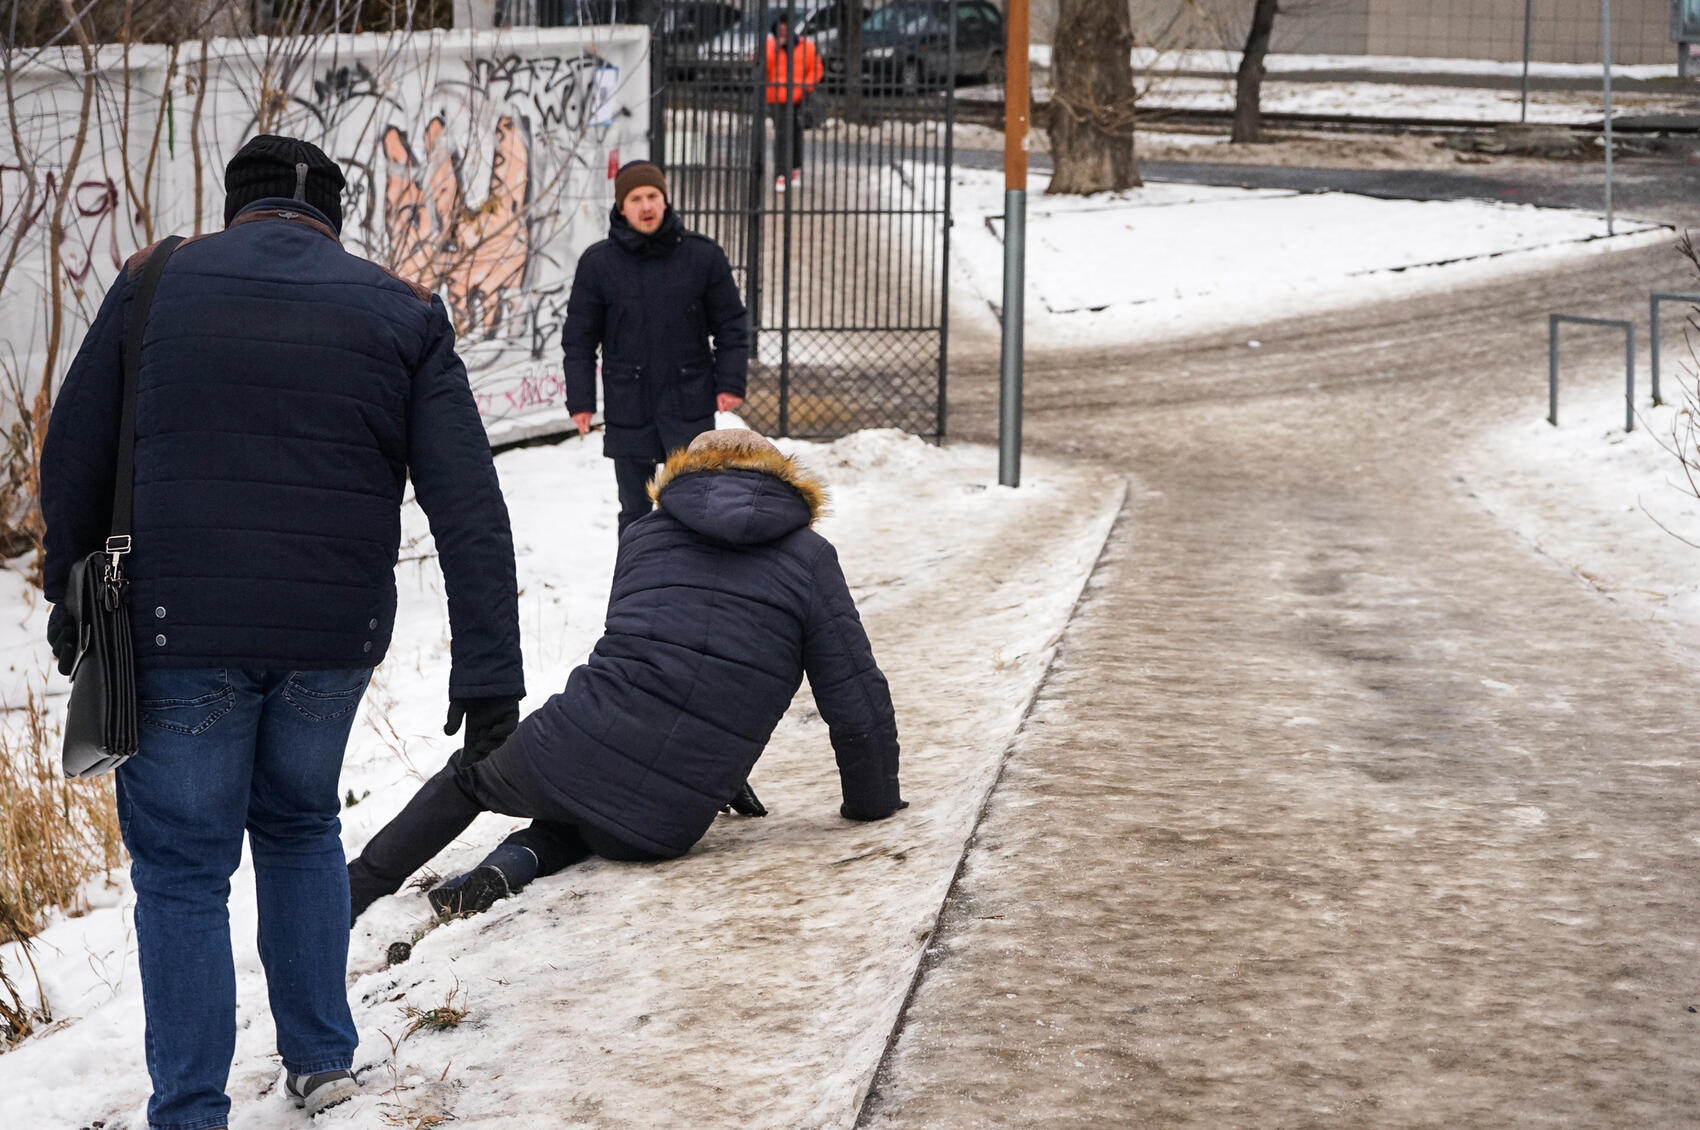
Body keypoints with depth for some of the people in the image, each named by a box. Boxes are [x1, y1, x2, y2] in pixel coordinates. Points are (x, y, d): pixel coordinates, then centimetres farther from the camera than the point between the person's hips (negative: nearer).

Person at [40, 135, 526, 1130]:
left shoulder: (155, 288, 2)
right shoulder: (402, 313, 4)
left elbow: (74, 462, 6)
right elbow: (471, 507, -2)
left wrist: (73, 598, 20)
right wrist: (489, 669, -3)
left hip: (182, 636, -2)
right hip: (335, 638, 2)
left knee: (182, 869, 8)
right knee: (302, 828, 25)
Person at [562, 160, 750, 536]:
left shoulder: (703, 256, -1)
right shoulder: (598, 263, -1)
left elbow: (731, 324, 6)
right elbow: (579, 338, 4)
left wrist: (731, 383, -3)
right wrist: (580, 401, -1)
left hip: (690, 405, -1)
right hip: (628, 408, 1)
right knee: (635, 510, 10)